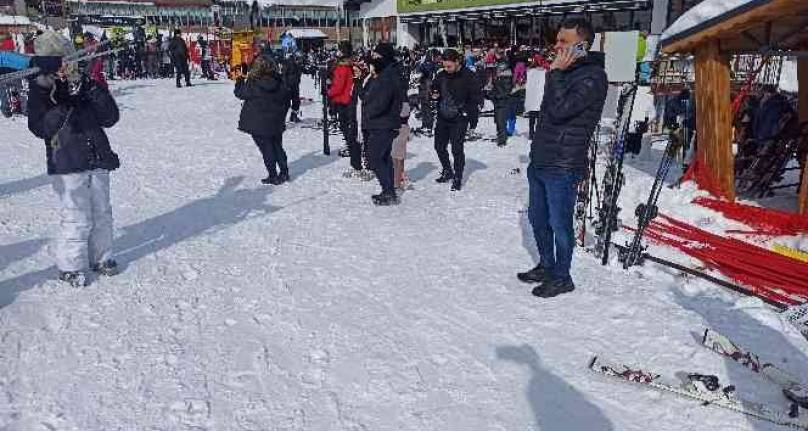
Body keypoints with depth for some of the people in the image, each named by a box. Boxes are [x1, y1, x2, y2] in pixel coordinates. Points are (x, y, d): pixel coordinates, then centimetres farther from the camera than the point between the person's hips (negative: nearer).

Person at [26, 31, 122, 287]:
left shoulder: (86, 86, 7)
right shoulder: (39, 92, 0)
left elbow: (110, 118, -1)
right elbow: (40, 128, -12)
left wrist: (89, 89, -12)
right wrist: (65, 105, -23)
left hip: (98, 161, 4)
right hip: (67, 165, -4)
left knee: (102, 214, 13)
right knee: (77, 218, -5)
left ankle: (100, 257, 30)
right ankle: (70, 266, 11)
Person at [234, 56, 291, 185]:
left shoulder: (252, 83, -16)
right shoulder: (279, 83, -3)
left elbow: (240, 93, 0)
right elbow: (286, 101, 7)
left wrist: (239, 80, 16)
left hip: (258, 124, -4)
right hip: (276, 123, 4)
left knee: (267, 150, 4)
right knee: (278, 147, 17)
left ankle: (273, 176, 6)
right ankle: (284, 172, 20)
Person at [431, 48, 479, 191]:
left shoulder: (467, 76, -10)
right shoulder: (441, 75, 3)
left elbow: (474, 97, -5)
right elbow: (434, 87, 18)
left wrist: (467, 112, -14)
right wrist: (434, 94, -4)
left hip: (459, 119, -6)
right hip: (442, 118, 6)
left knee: (457, 149, -6)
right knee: (439, 146, 13)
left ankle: (457, 178, 6)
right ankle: (447, 172, 33)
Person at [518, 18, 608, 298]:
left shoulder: (593, 76, -13)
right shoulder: (565, 72, 15)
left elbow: (560, 109, -24)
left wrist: (556, 73, -17)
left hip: (563, 166, -9)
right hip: (540, 160, 9)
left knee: (559, 224, 1)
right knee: (538, 218, 18)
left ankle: (561, 277, 16)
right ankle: (546, 266, 34)